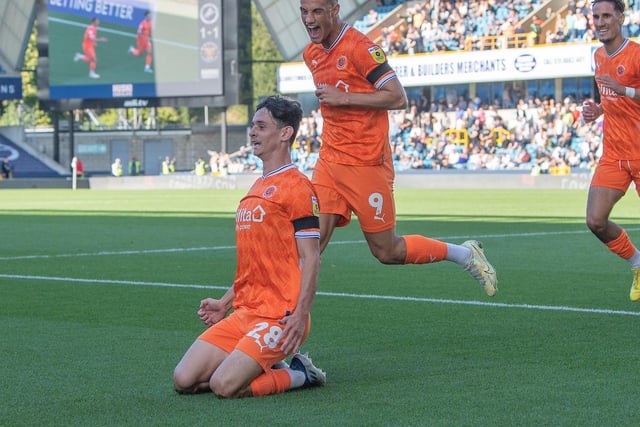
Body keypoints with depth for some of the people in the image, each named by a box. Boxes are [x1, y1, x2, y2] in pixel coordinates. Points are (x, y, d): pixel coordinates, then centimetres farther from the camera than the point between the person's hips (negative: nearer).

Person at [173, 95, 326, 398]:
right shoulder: (256, 188, 20)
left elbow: (310, 259, -14)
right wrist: (225, 303, 20)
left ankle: (298, 375, 1)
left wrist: (300, 315, -23)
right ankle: (267, 369, 13)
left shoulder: (296, 186, -9)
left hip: (279, 316, -9)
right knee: (184, 380, -4)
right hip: (245, 312, 9)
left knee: (223, 386, -23)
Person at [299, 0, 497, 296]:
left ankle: (466, 254, 21)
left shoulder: (359, 47, -14)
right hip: (329, 160, 7)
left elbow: (398, 98, -19)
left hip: (366, 164, -7)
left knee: (386, 252, 2)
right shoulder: (311, 54, 11)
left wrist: (344, 98, -21)